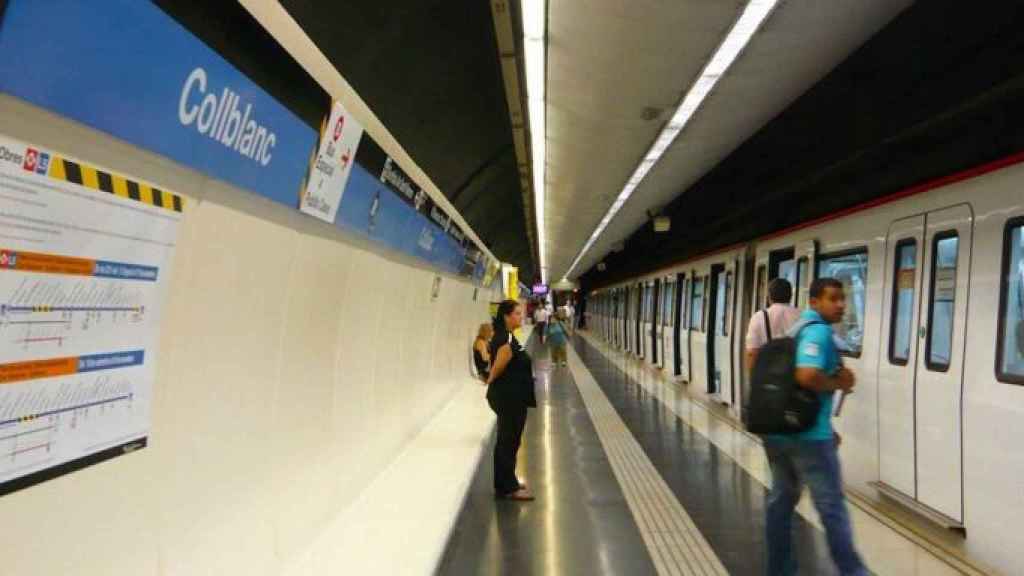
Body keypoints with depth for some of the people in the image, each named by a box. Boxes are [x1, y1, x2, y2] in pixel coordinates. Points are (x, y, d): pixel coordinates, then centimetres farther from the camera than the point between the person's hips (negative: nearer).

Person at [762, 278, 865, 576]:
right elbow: (807, 376, -32)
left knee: (780, 499, 15)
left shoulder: (798, 327, 17)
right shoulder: (818, 330, -14)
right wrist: (840, 383, -11)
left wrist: (828, 429, 23)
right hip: (807, 433, -9)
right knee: (831, 505, 4)